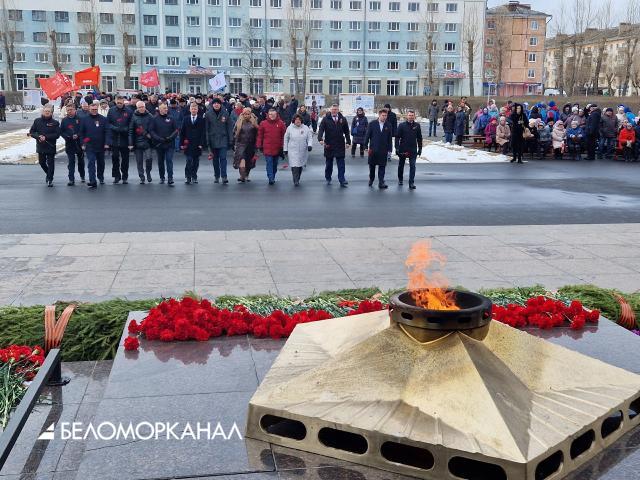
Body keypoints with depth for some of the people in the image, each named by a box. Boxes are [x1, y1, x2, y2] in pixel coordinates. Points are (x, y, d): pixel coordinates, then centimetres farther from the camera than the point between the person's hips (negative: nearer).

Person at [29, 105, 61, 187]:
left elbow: (57, 135, -10)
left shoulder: (55, 123, -3)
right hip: (40, 146, 3)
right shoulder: (37, 121, 5)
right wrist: (38, 136, -13)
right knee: (41, 162, 11)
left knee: (50, 163, -1)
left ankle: (50, 179, 6)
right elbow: (31, 132, 6)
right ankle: (49, 174, 35)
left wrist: (46, 137, -19)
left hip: (51, 147, -3)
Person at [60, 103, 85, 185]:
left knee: (81, 160, 14)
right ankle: (71, 179, -2)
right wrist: (67, 137, -12)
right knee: (71, 162, -1)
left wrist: (77, 135, -19)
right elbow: (61, 132, 7)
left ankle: (82, 176, 33)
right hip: (69, 144, 1)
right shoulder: (64, 120, 5)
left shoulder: (79, 119, -4)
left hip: (79, 143, -1)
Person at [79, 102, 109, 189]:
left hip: (101, 146, 1)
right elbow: (82, 132, 5)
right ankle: (92, 182, -13)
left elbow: (106, 132, -1)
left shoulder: (103, 119, 0)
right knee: (91, 164, -9)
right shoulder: (84, 119, 2)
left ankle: (101, 178, 39)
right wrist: (83, 143, -2)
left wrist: (106, 143, -9)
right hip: (89, 146, -1)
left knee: (101, 163, 17)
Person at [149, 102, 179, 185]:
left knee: (169, 160, -9)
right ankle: (162, 178, 23)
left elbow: (176, 130, 4)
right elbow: (151, 130, -2)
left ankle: (170, 178, -11)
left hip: (169, 144, -1)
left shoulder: (171, 119, 4)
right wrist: (158, 138, -14)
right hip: (159, 144, 1)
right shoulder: (154, 119, 1)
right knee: (160, 161, 11)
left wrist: (171, 137, -11)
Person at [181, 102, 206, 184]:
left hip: (197, 145, 0)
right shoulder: (186, 120, 7)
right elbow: (182, 132, 7)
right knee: (189, 161, -8)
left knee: (196, 162, 6)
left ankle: (194, 177, 17)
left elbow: (203, 132, -1)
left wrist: (202, 143, -9)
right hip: (188, 144, 0)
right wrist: (182, 143, 1)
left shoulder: (201, 120, 1)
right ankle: (187, 177, -3)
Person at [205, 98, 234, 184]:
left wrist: (231, 140, -2)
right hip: (213, 140, 1)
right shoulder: (208, 114, -1)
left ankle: (224, 176, -9)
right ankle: (216, 176, 20)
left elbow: (230, 127, 2)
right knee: (215, 159, 10)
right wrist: (207, 141, -4)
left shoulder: (225, 114, 0)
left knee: (223, 158, -9)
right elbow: (206, 128, 0)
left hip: (223, 139, -1)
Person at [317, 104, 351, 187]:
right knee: (328, 163, 11)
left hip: (340, 145, 1)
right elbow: (321, 129, -10)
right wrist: (320, 139, -26)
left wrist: (348, 142, 3)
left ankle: (342, 180, -3)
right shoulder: (326, 119, -2)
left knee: (341, 163, -3)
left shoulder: (342, 119, 4)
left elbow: (346, 132, 9)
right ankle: (328, 179, 25)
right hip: (329, 145, -1)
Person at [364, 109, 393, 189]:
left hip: (383, 150, 0)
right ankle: (371, 179, 29)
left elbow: (390, 139, 4)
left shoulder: (388, 125, 3)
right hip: (373, 149, 0)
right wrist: (366, 146, -3)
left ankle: (381, 183, 1)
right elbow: (367, 135, 2)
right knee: (372, 165, 10)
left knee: (382, 166, -1)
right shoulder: (372, 124, 0)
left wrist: (389, 150, 1)